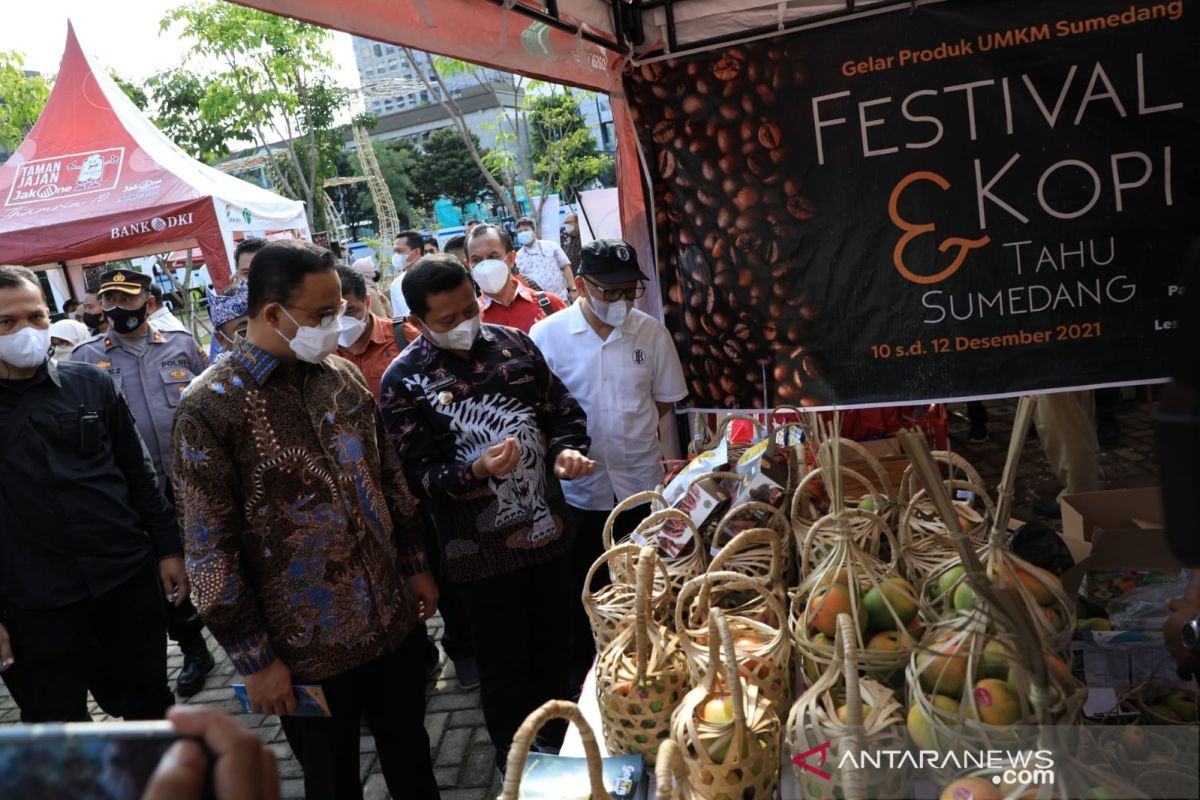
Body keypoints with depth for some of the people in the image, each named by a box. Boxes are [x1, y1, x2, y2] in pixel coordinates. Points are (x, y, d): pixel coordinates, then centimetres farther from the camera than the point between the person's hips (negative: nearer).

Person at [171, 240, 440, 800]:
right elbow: (209, 547, -13)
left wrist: (416, 565, 13)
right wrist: (253, 659, -11)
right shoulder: (210, 407, -15)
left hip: (394, 621, 5)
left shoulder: (342, 375, 2)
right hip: (308, 648, -4)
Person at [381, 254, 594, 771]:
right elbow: (415, 475, -15)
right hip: (482, 550, -4)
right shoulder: (404, 380, -12)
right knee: (505, 669, 14)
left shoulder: (514, 344, 0)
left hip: (549, 531, 4)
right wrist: (476, 471, -32)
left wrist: (567, 450, -15)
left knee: (554, 652, 22)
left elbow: (563, 410, 6)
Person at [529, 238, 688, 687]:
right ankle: (580, 675, 36)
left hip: (641, 483, 2)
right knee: (583, 590, 16)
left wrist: (626, 430, -2)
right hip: (578, 487, -1)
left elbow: (666, 399, 7)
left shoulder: (651, 332, -3)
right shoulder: (546, 336, -10)